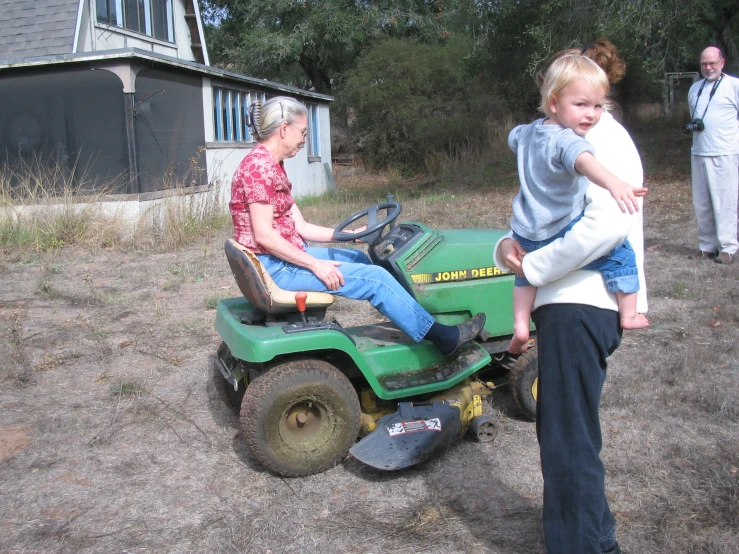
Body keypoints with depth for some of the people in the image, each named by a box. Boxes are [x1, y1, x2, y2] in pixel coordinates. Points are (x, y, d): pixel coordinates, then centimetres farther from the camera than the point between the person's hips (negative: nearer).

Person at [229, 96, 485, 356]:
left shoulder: (271, 166, 12)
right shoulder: (259, 165, -18)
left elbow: (300, 227, 11)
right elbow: (264, 235, -24)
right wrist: (315, 265, -21)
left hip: (284, 255, 10)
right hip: (273, 266, -10)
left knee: (358, 259, 18)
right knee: (374, 277, -9)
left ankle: (414, 325, 29)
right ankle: (443, 337, 3)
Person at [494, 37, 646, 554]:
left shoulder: (603, 139, -9)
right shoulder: (581, 142, 22)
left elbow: (608, 222, -27)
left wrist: (534, 267, -17)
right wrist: (510, 245, -1)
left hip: (581, 304, -10)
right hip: (573, 302, 10)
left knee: (568, 439, -3)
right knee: (562, 430, 20)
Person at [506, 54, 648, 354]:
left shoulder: (529, 131, 10)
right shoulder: (566, 140, -20)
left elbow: (513, 138, 35)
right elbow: (583, 160, -43)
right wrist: (613, 182, -59)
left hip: (526, 236, 8)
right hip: (561, 235, -8)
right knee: (620, 254, 7)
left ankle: (520, 326, 25)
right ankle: (629, 315, 13)